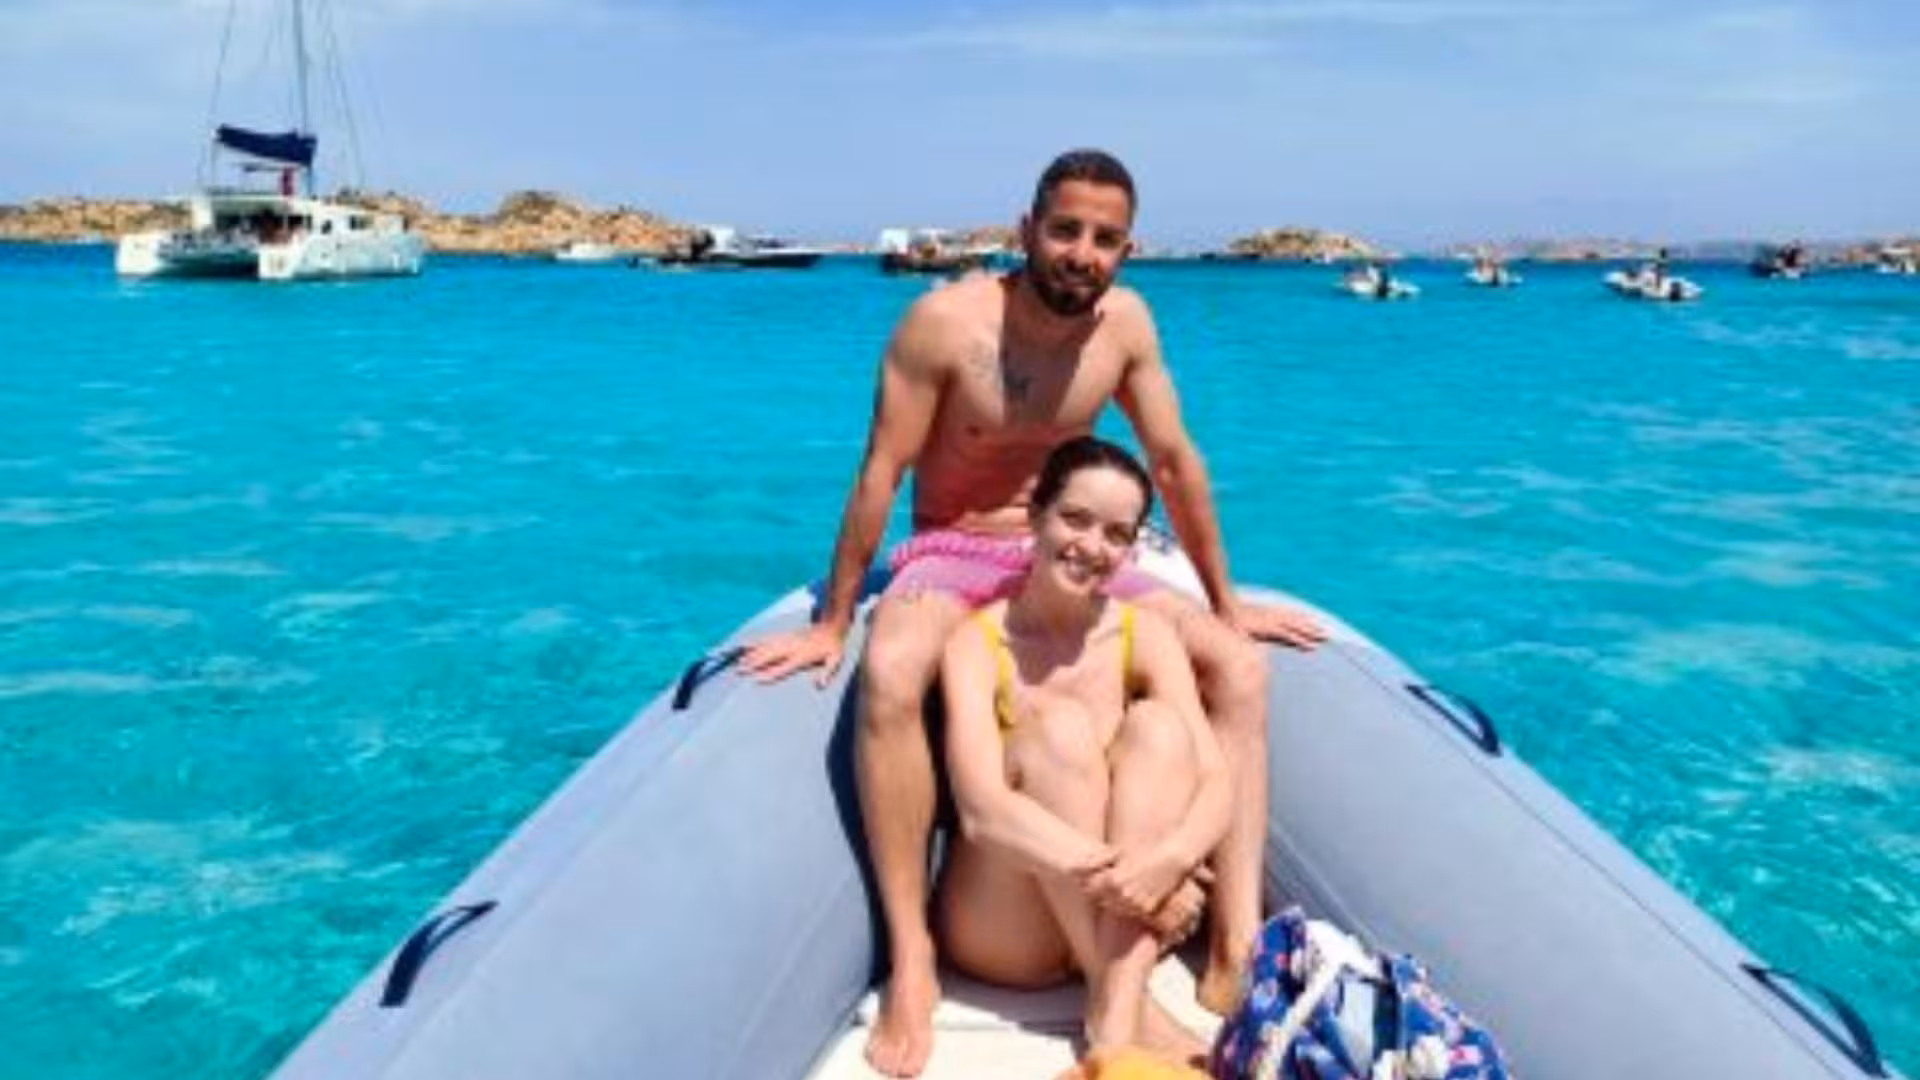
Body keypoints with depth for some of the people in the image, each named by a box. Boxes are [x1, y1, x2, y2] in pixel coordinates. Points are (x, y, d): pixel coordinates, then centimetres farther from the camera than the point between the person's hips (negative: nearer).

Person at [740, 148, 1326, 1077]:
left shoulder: (1126, 321, -6)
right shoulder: (944, 322, -19)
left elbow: (1175, 462, 2)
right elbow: (880, 475, -15)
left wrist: (1226, 601, 7)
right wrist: (831, 625, -11)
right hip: (951, 554, -4)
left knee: (1239, 664, -13)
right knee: (888, 675, -37)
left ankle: (1239, 948, -15)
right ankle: (912, 963, -26)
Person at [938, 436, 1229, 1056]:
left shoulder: (1144, 635, -1)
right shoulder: (976, 643, -11)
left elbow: (1214, 783, -12)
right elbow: (981, 811, -24)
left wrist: (1170, 857, -35)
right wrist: (1117, 872, -38)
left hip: (1125, 921, 3)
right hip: (998, 931, -3)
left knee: (1158, 725, -21)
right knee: (1060, 726, -25)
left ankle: (1117, 1015, -33)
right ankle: (1119, 1008, -28)